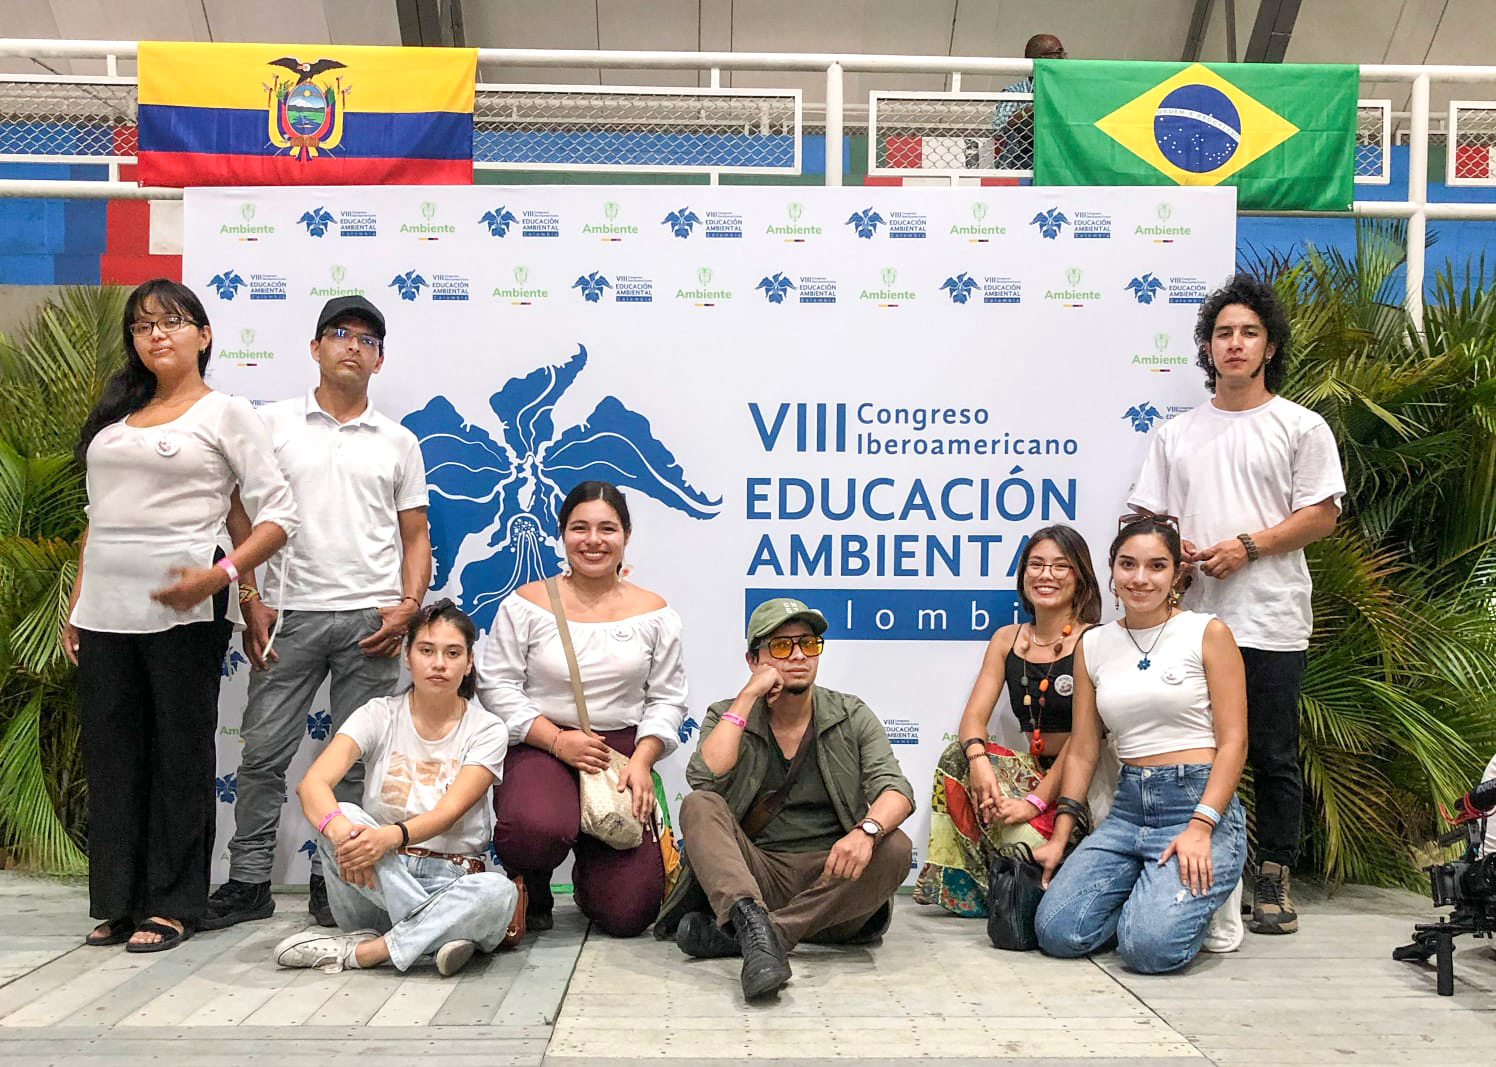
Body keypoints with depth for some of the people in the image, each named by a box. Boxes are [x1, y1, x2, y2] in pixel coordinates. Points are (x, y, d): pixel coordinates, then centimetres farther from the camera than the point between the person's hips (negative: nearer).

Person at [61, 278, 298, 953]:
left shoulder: (226, 413, 0)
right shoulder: (114, 417, 17)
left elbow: (278, 516, -6)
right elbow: (98, 519, 20)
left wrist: (220, 575, -19)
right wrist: (76, 607, 14)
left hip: (182, 611, -6)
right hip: (104, 611, 6)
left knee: (180, 754, 2)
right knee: (110, 755, 9)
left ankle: (172, 905, 12)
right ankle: (117, 903, 20)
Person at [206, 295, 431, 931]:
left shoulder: (397, 442, 12)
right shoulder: (274, 424, 8)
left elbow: (415, 535, 12)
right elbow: (242, 517, 6)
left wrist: (409, 606, -3)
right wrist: (251, 602, -4)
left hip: (371, 618, 1)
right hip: (291, 612, 0)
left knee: (352, 758, 4)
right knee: (263, 752, 1)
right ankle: (249, 882, 13)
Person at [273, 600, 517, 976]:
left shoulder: (487, 730, -2)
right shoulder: (379, 716, 1)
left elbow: (449, 812, -17)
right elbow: (312, 783, -16)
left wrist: (390, 837, -40)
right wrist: (339, 827, -41)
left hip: (449, 881, -1)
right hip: (376, 884, 1)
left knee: (499, 892, -35)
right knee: (344, 818, -30)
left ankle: (357, 951, -29)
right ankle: (439, 930, -33)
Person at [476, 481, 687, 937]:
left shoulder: (653, 613, 5)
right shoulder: (526, 605, 1)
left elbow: (667, 699, 7)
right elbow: (497, 685, -2)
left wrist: (642, 761, -9)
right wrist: (557, 740, -13)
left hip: (623, 754, 2)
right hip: (541, 749, -1)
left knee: (627, 914, -10)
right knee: (537, 830, -38)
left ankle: (591, 873, 31)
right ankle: (532, 886, 3)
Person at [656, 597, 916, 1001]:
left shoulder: (852, 716, 8)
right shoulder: (728, 717, 7)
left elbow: (894, 788, -7)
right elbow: (704, 781, -14)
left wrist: (867, 830, -30)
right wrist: (748, 696, -12)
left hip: (831, 877, 1)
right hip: (755, 872, -1)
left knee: (895, 847, -27)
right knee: (698, 806, -23)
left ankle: (736, 933, -32)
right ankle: (752, 920, -48)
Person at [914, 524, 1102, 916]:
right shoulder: (1007, 639, 9)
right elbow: (973, 717, -1)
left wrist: (1038, 801, -24)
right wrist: (979, 761, -24)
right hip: (1032, 771, 5)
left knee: (1021, 834, -33)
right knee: (959, 754, -23)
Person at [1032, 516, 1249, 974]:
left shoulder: (1207, 633, -1)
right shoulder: (1093, 644, 10)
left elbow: (1233, 742, -5)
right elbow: (1082, 750, 11)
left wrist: (1200, 827, -17)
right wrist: (1060, 836, 4)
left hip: (1201, 802, -4)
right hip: (1128, 808, 4)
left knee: (1149, 946, -23)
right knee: (1056, 931, -13)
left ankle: (1187, 896, 11)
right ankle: (1150, 892, 15)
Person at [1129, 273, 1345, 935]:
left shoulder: (1300, 427, 4)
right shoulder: (1176, 434, 16)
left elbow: (1322, 516, -3)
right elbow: (1145, 516, 14)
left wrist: (1246, 545, -14)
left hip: (1270, 621, -3)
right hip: (1192, 616, 3)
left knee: (1273, 757, 3)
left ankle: (1273, 880, 14)